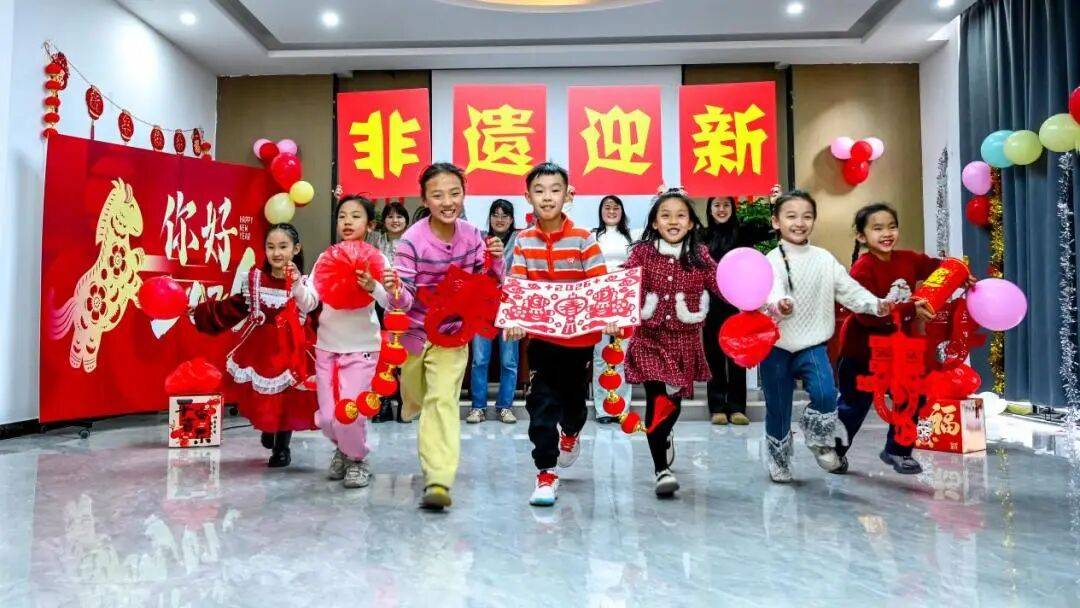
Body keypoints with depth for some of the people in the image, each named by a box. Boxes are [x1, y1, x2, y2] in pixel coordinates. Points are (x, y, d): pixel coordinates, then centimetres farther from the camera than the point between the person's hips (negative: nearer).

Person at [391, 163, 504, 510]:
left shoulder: (471, 235, -9)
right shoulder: (413, 240, -19)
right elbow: (405, 297, -20)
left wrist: (495, 260, -19)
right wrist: (395, 293, -43)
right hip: (415, 330, 0)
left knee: (443, 399, -14)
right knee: (415, 400, 18)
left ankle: (439, 481, -13)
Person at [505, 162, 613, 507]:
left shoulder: (583, 239, -8)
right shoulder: (524, 241, -1)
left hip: (580, 334, 0)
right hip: (540, 334, 1)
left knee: (574, 395, 17)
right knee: (541, 403, -3)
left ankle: (571, 431, 51)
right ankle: (546, 472, 6)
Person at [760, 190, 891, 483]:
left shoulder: (824, 259, 3)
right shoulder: (772, 260, -9)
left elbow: (848, 289, 5)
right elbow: (769, 291, -26)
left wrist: (876, 305, -11)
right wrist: (778, 305, -48)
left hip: (812, 344, 2)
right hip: (776, 346, -2)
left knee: (825, 394, -22)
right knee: (778, 410, 8)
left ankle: (820, 441, 9)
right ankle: (779, 464, 31)